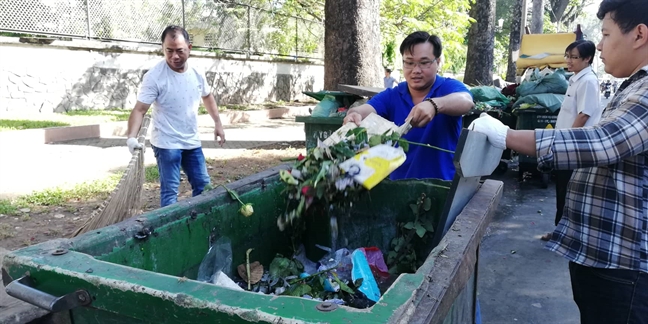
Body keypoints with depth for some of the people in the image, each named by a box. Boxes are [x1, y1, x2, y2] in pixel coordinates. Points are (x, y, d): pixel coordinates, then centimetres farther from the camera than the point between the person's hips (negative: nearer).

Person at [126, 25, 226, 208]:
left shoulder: (196, 73, -1)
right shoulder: (154, 77, -18)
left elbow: (207, 97, 17)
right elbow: (139, 109, -21)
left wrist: (217, 123, 15)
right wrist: (132, 137, -36)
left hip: (192, 142, 6)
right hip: (166, 144, -6)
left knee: (203, 185, 14)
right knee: (170, 191, -3)